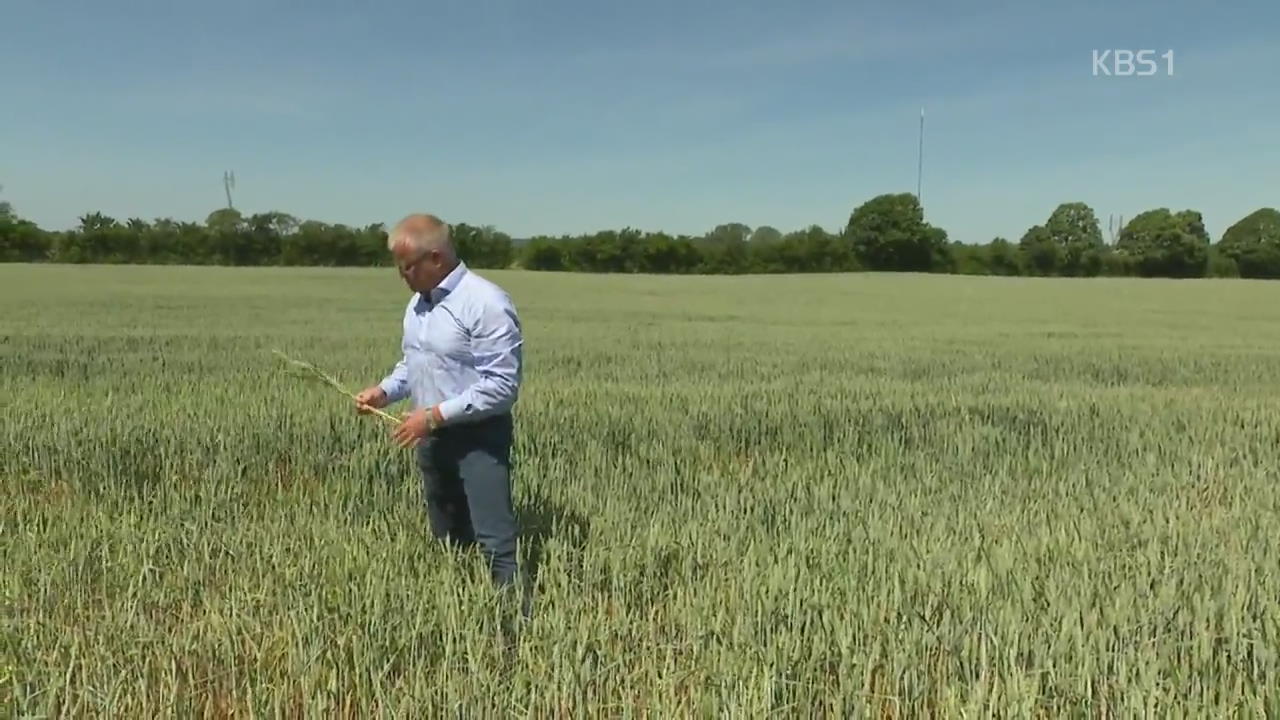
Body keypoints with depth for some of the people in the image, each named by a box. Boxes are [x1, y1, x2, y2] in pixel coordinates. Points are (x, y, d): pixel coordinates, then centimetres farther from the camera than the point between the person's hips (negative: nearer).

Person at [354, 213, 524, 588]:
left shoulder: (486, 303, -20)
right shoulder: (418, 302, 9)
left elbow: (501, 385, -23)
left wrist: (435, 415, -22)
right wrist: (385, 391, 2)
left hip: (479, 437, -8)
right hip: (433, 437, 8)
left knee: (494, 542, -9)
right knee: (447, 540, 17)